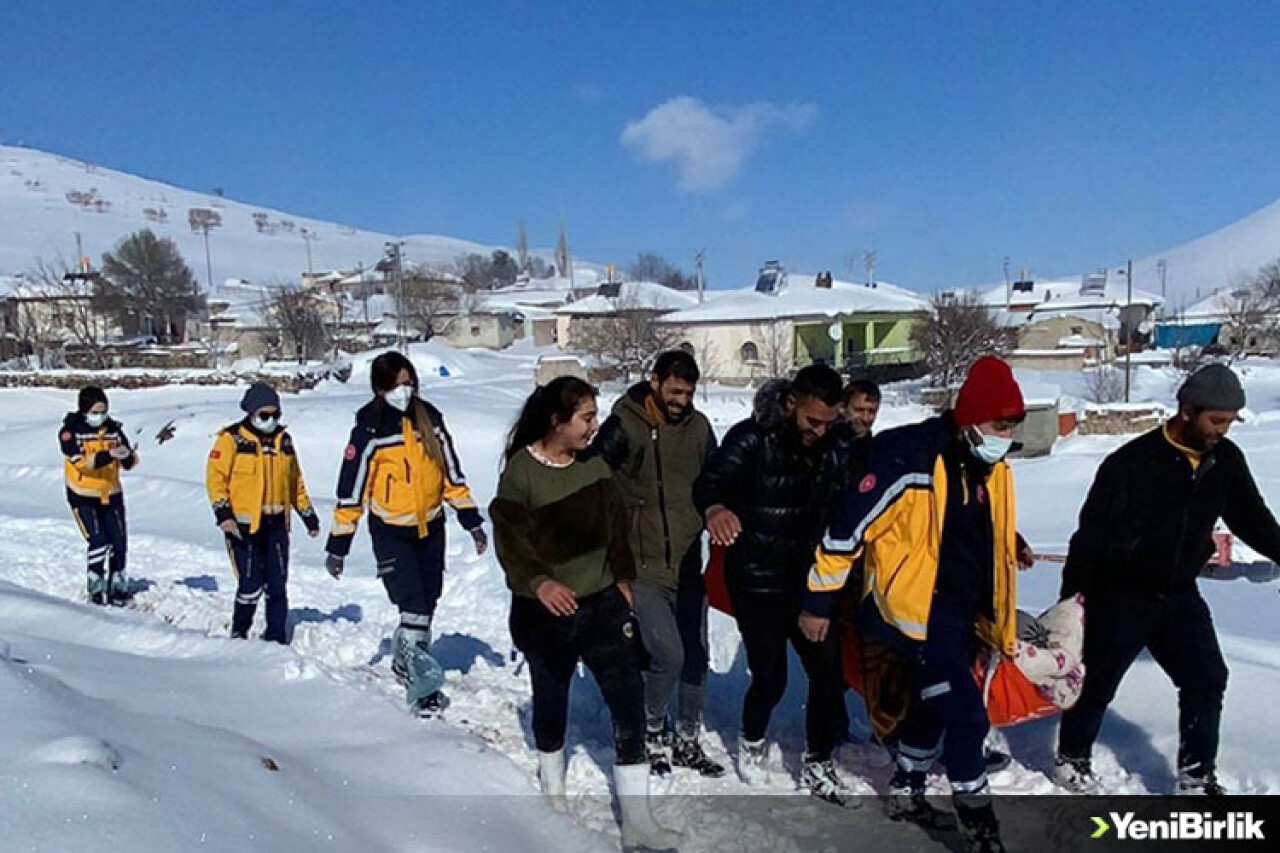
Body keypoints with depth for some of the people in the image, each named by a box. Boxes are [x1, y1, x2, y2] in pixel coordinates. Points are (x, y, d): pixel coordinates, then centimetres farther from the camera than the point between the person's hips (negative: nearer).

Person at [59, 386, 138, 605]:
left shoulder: (113, 429, 2)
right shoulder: (70, 431, -8)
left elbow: (130, 463, -1)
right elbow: (81, 461, -23)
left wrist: (128, 455, -24)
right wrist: (108, 455, -37)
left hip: (111, 494, 4)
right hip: (83, 497, -4)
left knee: (119, 542, 3)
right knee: (98, 542, -13)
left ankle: (118, 584, 20)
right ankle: (96, 589, 0)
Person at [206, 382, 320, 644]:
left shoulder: (283, 439, 13)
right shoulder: (232, 438, -4)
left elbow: (295, 481, 21)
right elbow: (215, 476, -9)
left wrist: (308, 513, 20)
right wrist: (223, 513, -19)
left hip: (276, 524, 5)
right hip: (243, 524, -5)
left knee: (277, 585, 6)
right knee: (251, 585, -5)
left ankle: (276, 637, 17)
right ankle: (239, 634, 17)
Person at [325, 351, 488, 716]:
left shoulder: (429, 418, 0)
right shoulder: (369, 430, -12)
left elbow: (451, 471, 7)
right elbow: (351, 489, -9)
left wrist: (472, 520, 5)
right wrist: (338, 545, -7)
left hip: (431, 526, 5)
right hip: (391, 532, -5)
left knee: (427, 604, 13)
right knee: (414, 607, -13)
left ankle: (405, 662, 34)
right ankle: (421, 686, -1)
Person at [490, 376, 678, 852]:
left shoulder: (595, 465, 1)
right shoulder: (521, 471, -15)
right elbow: (509, 538, -18)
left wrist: (623, 578, 6)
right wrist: (539, 581, -32)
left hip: (602, 604, 3)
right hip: (544, 612, -3)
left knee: (629, 702, -3)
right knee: (551, 699, 18)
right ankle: (553, 787, 47)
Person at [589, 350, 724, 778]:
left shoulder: (698, 426, 2)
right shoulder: (623, 424, -11)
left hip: (688, 564, 5)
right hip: (641, 567, -5)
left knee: (695, 656, 11)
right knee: (668, 655, -11)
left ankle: (687, 740, 32)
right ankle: (652, 733, 17)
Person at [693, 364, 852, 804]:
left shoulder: (825, 448, 2)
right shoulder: (751, 438, -16)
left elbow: (831, 509, 11)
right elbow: (711, 480, -33)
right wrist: (715, 508, -55)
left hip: (807, 581, 5)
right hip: (756, 583, -5)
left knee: (829, 672, 3)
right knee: (771, 678, 4)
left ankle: (818, 765, 22)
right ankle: (752, 741, 35)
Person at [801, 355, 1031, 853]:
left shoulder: (992, 469, 5)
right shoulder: (910, 459, -21)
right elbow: (849, 527, -19)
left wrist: (999, 624, 22)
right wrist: (819, 601, -14)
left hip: (963, 614, 9)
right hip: (915, 612, -8)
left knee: (934, 707, 21)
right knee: (966, 715, -9)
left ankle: (906, 791, 42)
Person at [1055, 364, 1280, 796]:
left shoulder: (1226, 459, -5)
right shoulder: (1132, 463, -23)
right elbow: (1092, 536, -19)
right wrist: (1069, 601, -16)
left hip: (1180, 595, 5)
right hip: (1120, 597, -5)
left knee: (1207, 679, 2)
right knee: (1097, 683, 9)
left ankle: (1197, 778, 18)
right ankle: (1072, 759, 30)